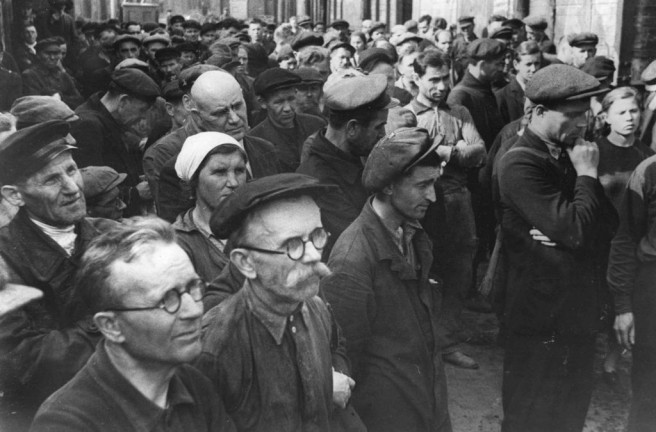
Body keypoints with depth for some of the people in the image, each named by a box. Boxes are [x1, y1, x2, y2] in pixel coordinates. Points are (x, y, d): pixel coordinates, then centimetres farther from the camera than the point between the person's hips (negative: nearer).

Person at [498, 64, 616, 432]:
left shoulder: (569, 155, 7)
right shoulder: (521, 164, -19)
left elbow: (608, 227, 2)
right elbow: (575, 232, -27)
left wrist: (588, 174, -14)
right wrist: (588, 174, -16)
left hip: (579, 314, 8)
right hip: (542, 320, -8)